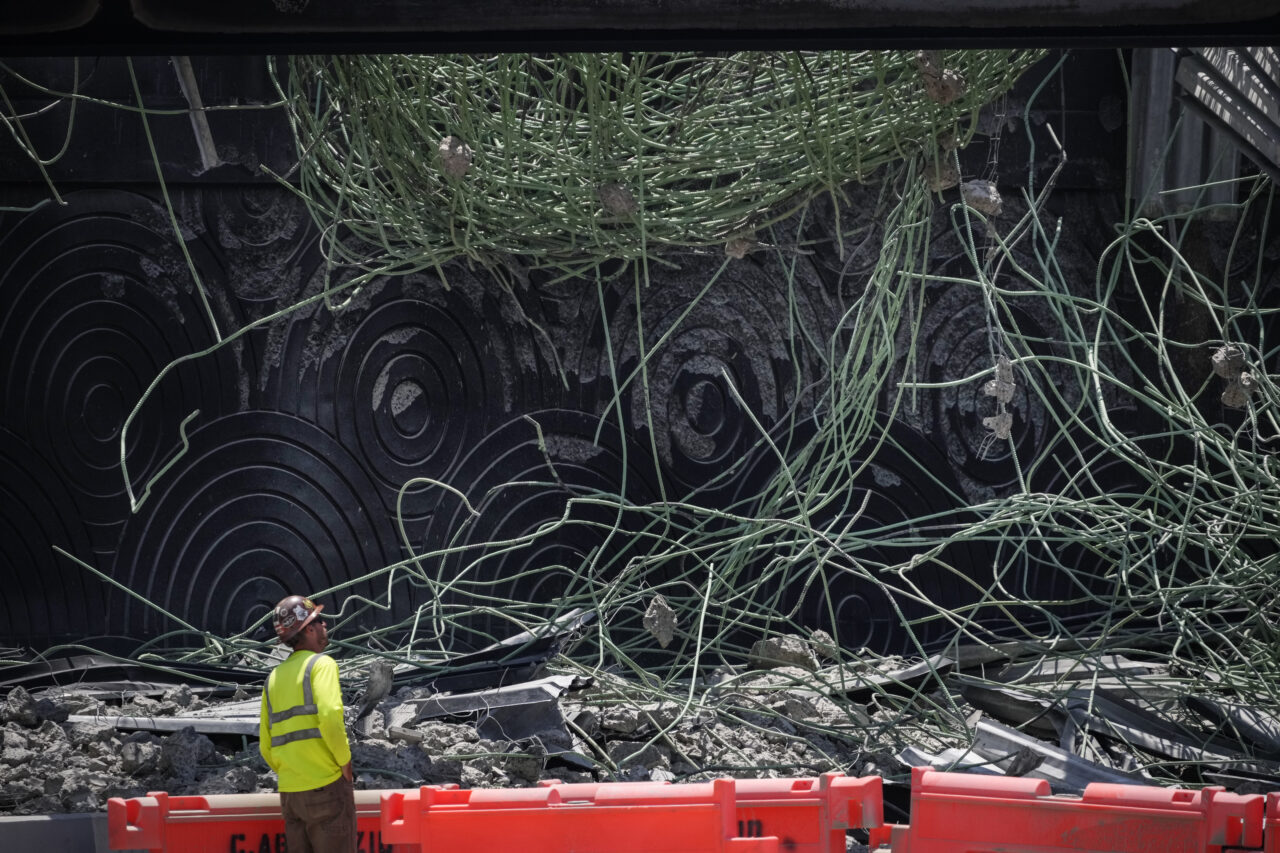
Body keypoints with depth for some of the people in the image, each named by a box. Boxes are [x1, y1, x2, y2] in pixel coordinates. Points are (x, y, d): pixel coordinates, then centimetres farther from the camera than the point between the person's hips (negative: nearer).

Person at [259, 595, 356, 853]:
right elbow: (330, 716, -23)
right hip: (326, 785, -7)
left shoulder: (274, 677, 15)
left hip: (289, 793, 7)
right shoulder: (321, 663, -6)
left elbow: (266, 746, 14)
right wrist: (345, 761, -11)